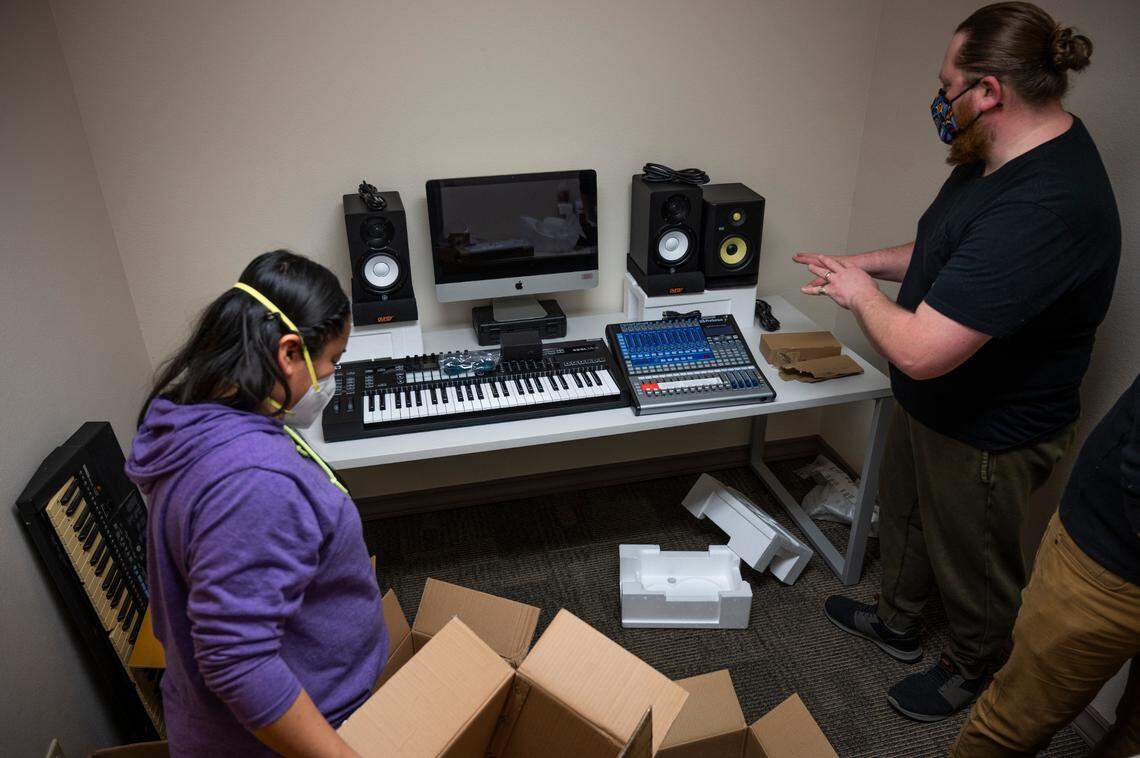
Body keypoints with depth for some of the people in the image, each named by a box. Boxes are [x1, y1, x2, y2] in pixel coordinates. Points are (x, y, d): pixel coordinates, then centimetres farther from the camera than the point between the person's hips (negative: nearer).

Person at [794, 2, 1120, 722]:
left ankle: (972, 669, 48)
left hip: (988, 434, -9)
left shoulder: (1042, 210, -37)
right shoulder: (1021, 148, -3)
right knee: (904, 516, 28)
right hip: (929, 405, 9)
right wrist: (868, 264, 3)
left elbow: (920, 351, -38)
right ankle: (898, 622, 54)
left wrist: (861, 292, -19)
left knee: (973, 563, 18)